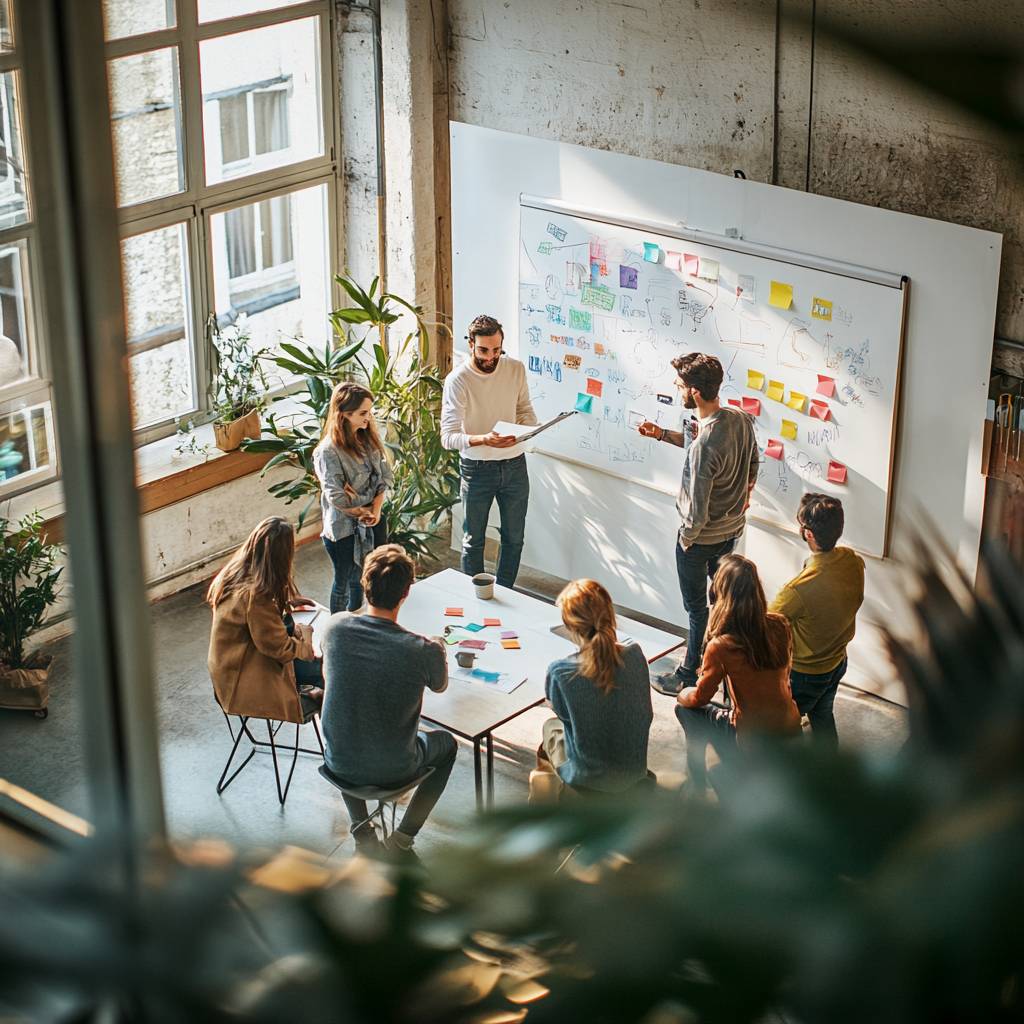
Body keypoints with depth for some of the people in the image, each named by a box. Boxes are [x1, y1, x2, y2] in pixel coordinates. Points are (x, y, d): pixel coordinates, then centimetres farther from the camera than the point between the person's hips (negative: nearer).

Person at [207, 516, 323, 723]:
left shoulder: (236, 574, -3)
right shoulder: (254, 595, -29)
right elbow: (280, 648, -22)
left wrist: (284, 603, 10)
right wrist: (304, 636, -5)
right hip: (244, 681, -9)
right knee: (324, 672, -9)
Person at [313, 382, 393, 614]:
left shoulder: (369, 438, -2)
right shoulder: (328, 451, -23)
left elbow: (385, 476, 2)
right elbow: (336, 498, -24)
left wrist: (376, 508, -11)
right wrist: (362, 513, -10)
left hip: (372, 521, 6)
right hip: (344, 527, -6)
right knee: (345, 581, 12)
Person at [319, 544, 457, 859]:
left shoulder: (335, 627, -16)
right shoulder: (424, 651, -24)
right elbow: (440, 687, 1)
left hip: (339, 764, 2)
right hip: (393, 770, -2)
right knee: (447, 744, 30)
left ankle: (362, 831, 30)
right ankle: (402, 839, 21)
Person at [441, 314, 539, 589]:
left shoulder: (516, 369, -5)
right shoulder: (457, 380, -18)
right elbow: (448, 437, -22)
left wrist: (525, 428, -15)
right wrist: (483, 439, -40)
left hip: (514, 465, 4)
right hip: (477, 469, -4)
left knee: (514, 538, 14)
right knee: (474, 540, 10)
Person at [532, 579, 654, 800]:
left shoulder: (560, 672, -27)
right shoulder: (635, 655, -18)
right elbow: (646, 715, -1)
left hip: (588, 778, -2)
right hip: (634, 772, 3)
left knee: (551, 724, 31)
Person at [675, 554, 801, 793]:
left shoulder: (721, 647, -24)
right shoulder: (780, 625, -10)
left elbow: (699, 698, -8)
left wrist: (683, 696, 15)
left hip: (753, 743, -5)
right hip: (791, 731, 5)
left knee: (686, 708, 16)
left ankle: (698, 792, 23)